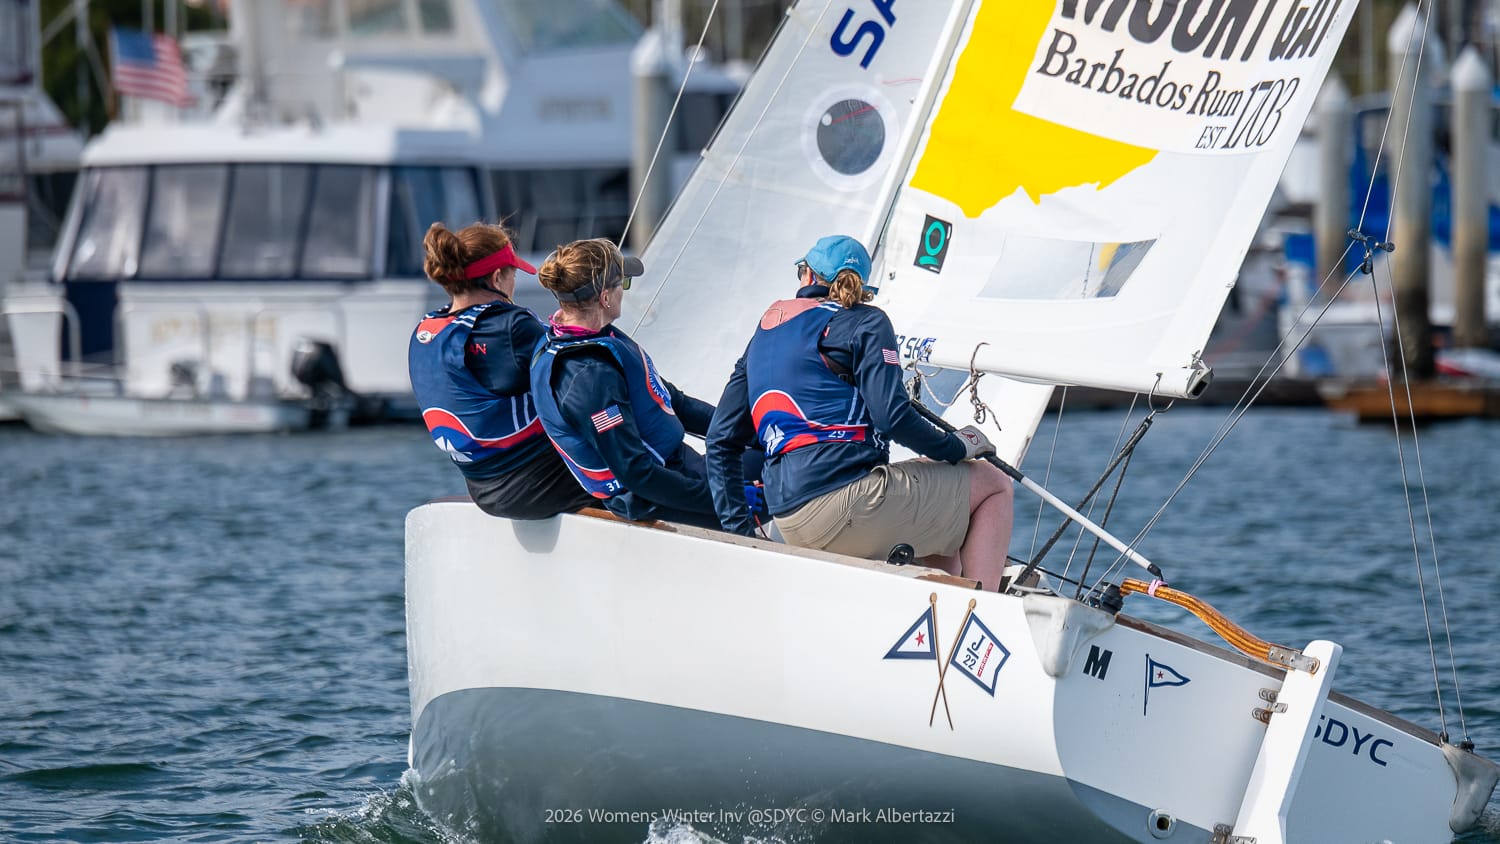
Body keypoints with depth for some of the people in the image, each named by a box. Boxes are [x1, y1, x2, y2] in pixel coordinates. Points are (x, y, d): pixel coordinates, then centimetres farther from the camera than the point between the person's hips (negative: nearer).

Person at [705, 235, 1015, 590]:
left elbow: (722, 440, 18)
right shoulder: (865, 322, 1)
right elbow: (892, 416, -12)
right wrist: (958, 447, 5)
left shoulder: (765, 331, 21)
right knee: (993, 484, 11)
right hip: (847, 498, -7)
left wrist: (737, 529, 19)